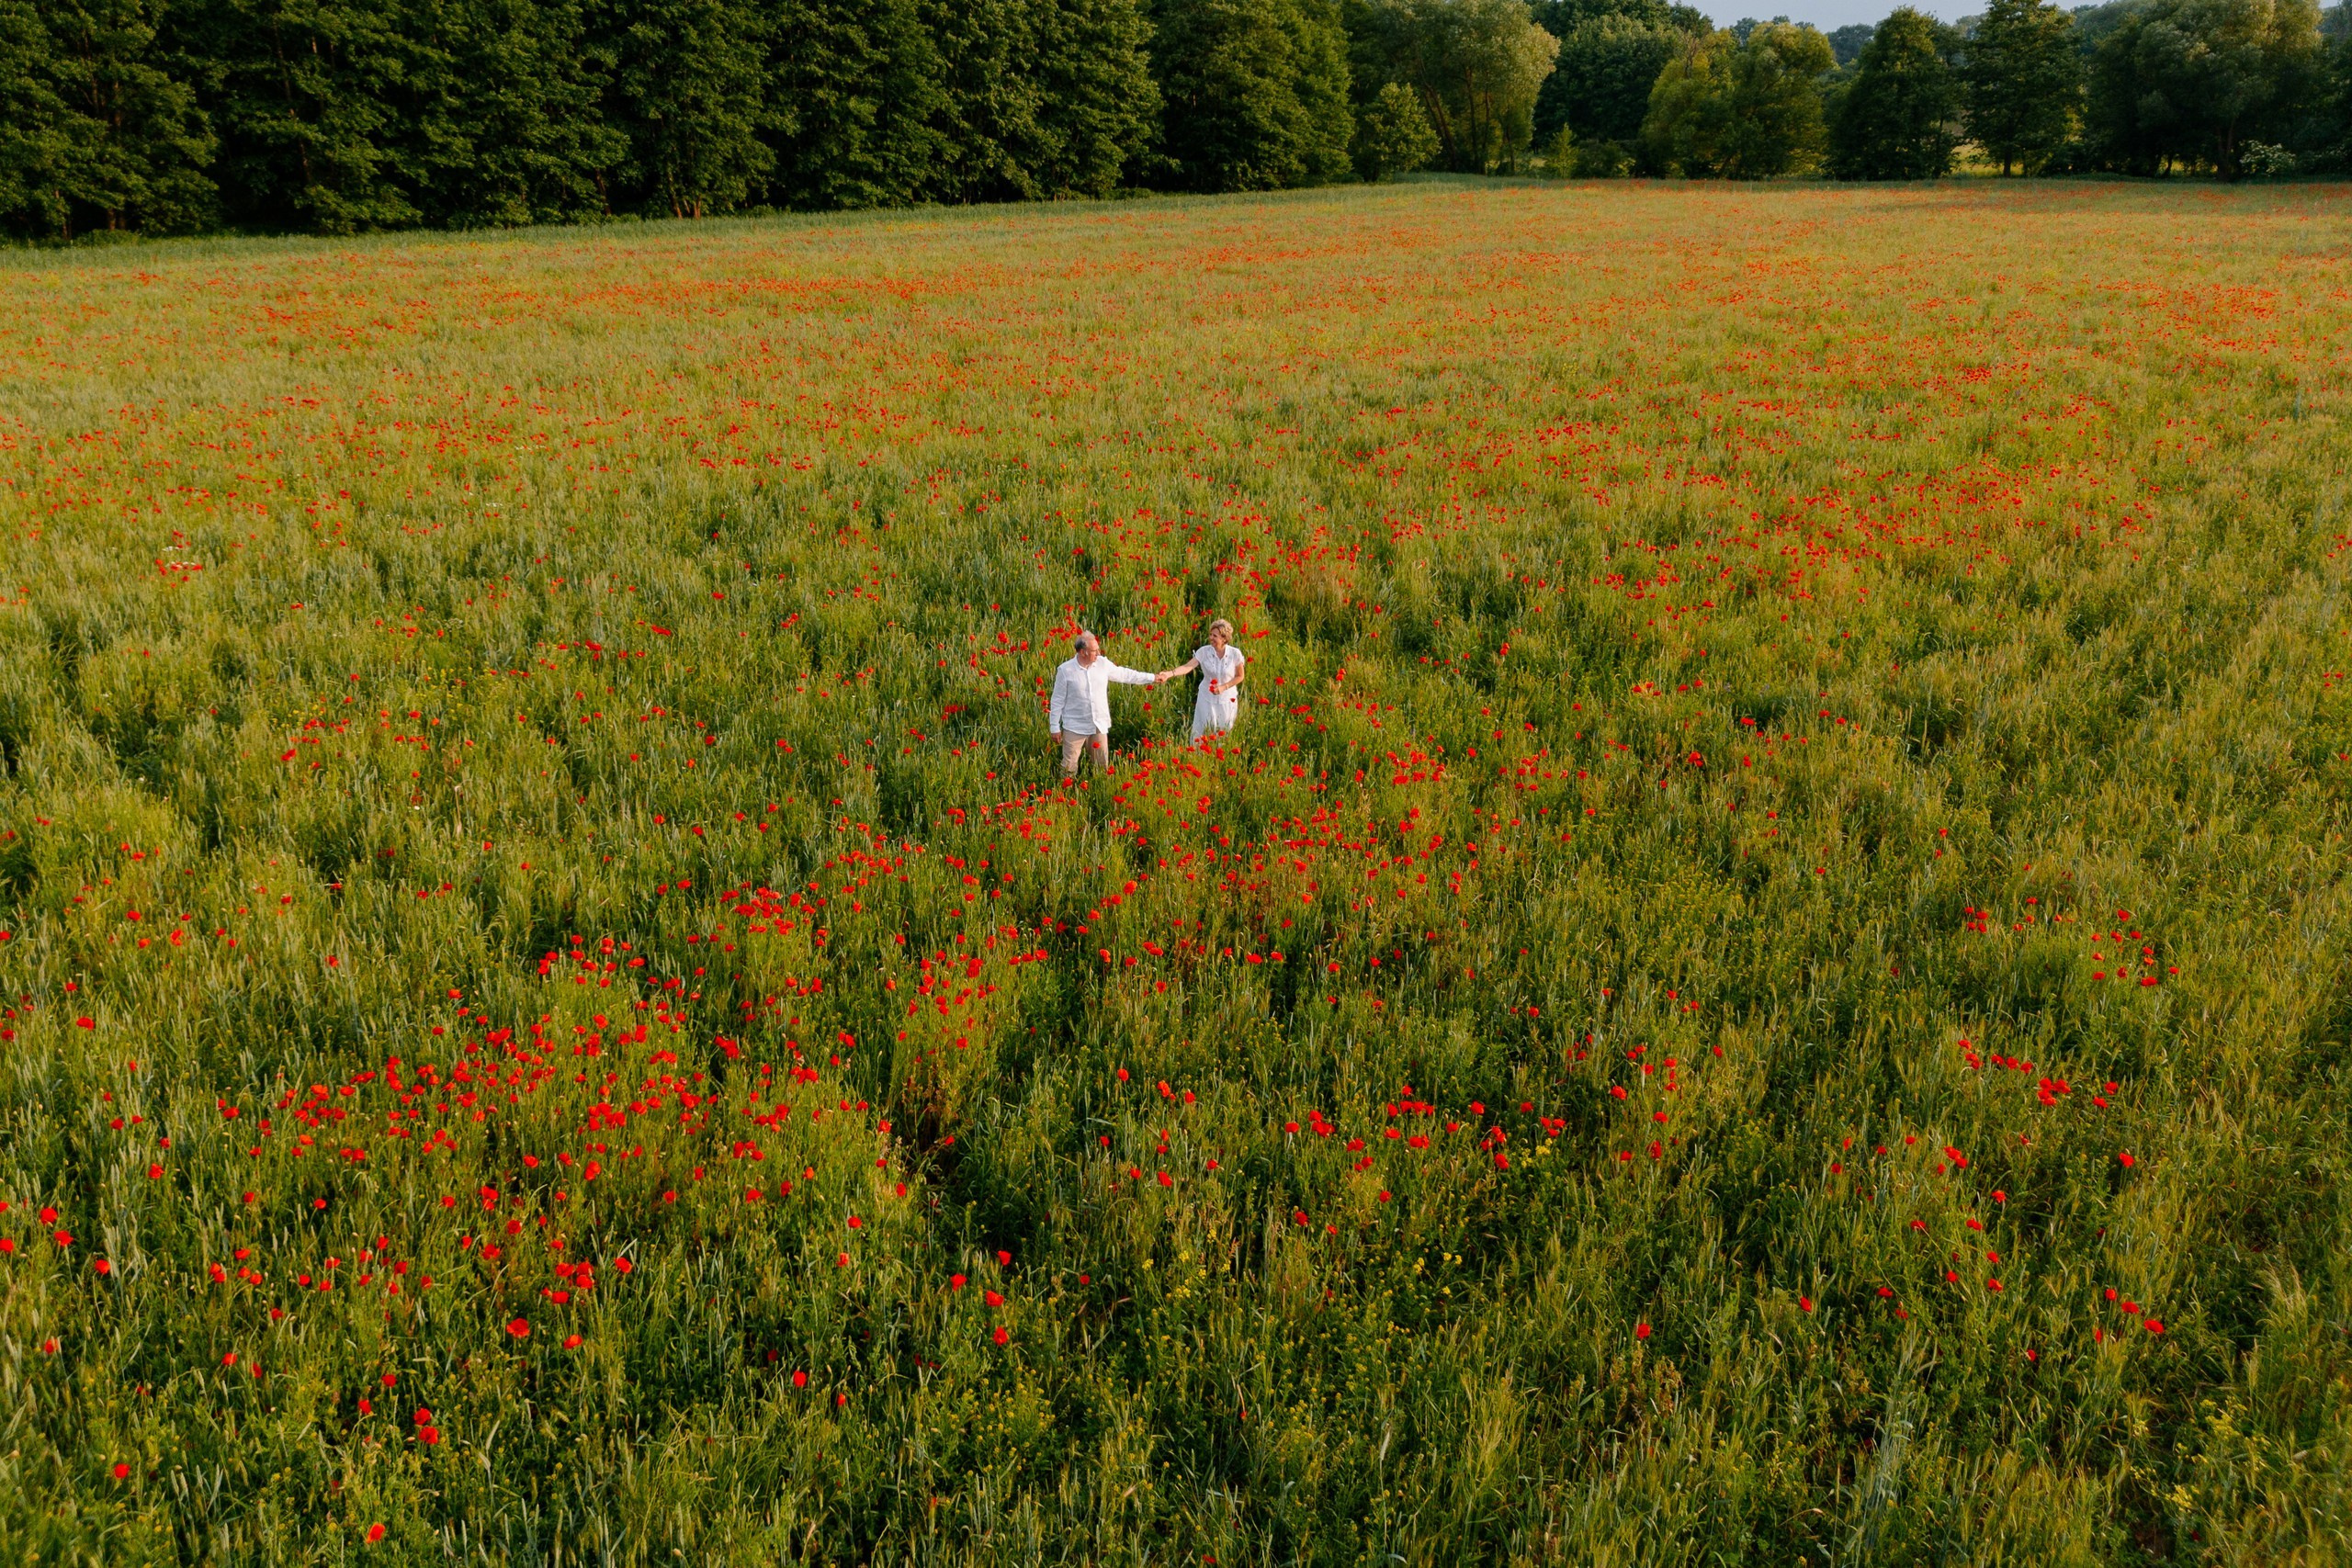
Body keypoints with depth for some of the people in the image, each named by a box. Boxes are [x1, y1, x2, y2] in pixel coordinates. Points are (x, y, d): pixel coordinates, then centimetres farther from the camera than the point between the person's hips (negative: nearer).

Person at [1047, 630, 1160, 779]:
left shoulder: (1103, 664, -3)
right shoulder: (1065, 670, -12)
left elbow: (1124, 675, 12)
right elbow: (1057, 701, -6)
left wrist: (1152, 678, 14)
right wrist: (1055, 728, -4)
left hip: (1099, 726, 4)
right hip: (1075, 728, -4)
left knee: (1103, 767, 12)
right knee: (1069, 767, -2)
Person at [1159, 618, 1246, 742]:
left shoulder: (1235, 654, -16)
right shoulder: (1204, 652, -16)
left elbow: (1240, 676, -3)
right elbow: (1187, 667, -26)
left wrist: (1223, 687, -17)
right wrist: (1170, 673, -43)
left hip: (1227, 699, 0)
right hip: (1207, 699, 0)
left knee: (1225, 734, 14)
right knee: (1203, 732, 8)